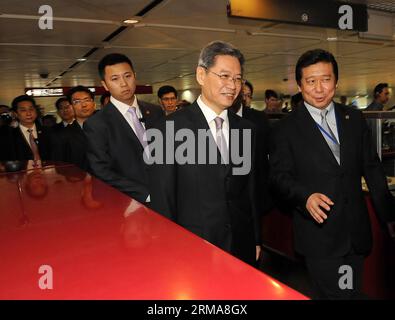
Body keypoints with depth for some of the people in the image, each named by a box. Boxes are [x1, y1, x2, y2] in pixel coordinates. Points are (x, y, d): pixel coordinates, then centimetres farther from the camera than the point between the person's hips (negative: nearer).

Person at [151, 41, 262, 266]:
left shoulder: (247, 129, 5)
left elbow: (251, 190, 10)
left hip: (242, 246, 5)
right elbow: (163, 196, -8)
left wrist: (257, 241, 12)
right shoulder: (173, 127, -11)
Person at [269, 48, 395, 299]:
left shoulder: (355, 119, 6)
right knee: (334, 293, 1)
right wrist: (305, 196, -25)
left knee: (353, 292, 17)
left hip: (357, 231, 4)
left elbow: (372, 169, 10)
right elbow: (280, 176, -7)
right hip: (319, 234, -4)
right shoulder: (286, 129, -5)